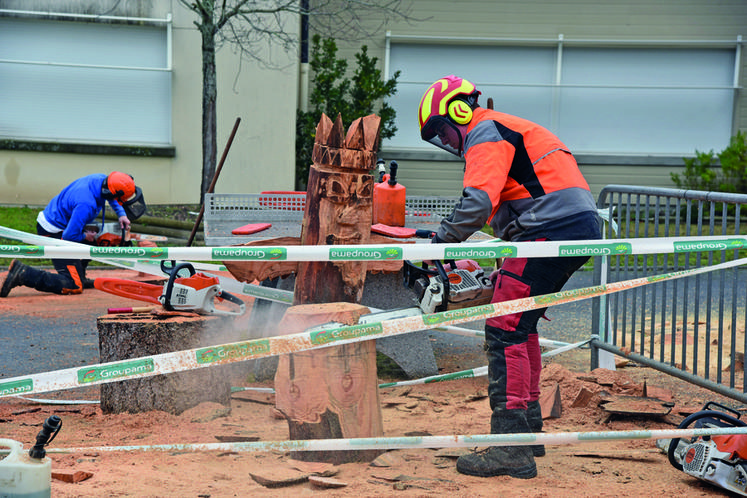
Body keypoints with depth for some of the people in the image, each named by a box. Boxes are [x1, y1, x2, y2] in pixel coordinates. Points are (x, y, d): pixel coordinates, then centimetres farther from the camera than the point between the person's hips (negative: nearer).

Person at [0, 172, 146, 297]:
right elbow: (70, 236, -28)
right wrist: (85, 237, -8)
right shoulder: (86, 205, -35)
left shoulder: (102, 179, -8)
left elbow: (111, 197, 19)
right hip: (54, 233, -10)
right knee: (73, 287, -12)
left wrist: (121, 214, 7)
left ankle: (78, 277, 28)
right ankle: (22, 273, -14)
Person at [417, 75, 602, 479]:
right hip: (581, 228, 11)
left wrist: (438, 245, -10)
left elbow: (477, 203, -21)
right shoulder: (510, 132, 29)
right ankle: (528, 428, 26)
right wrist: (506, 269, 28)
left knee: (504, 331, -11)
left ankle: (512, 449, -15)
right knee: (522, 326, 20)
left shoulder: (486, 134, -4)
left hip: (553, 230, -11)